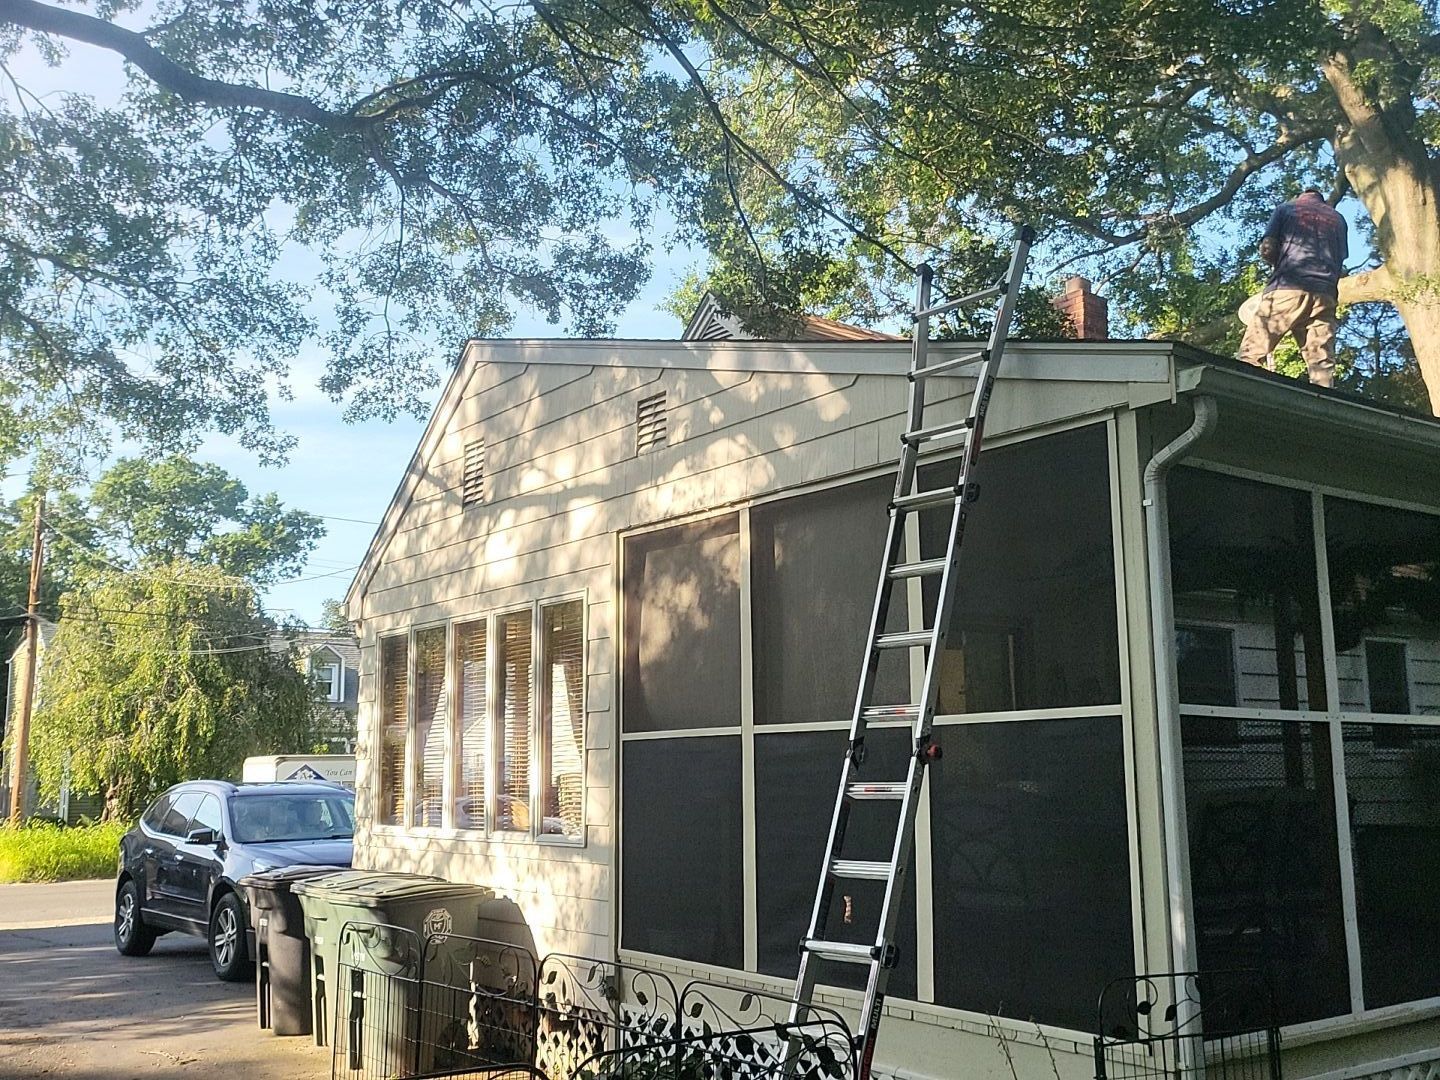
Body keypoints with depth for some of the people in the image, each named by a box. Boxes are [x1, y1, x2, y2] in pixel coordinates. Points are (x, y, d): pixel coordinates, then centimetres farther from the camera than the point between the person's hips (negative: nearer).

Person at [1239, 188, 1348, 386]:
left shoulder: (1286, 208, 16)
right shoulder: (1337, 218, 25)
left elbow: (1266, 249, 4)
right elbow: (1341, 260, 20)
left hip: (1287, 288, -3)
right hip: (1324, 295, 3)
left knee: (1251, 355, -8)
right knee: (1322, 363, -4)